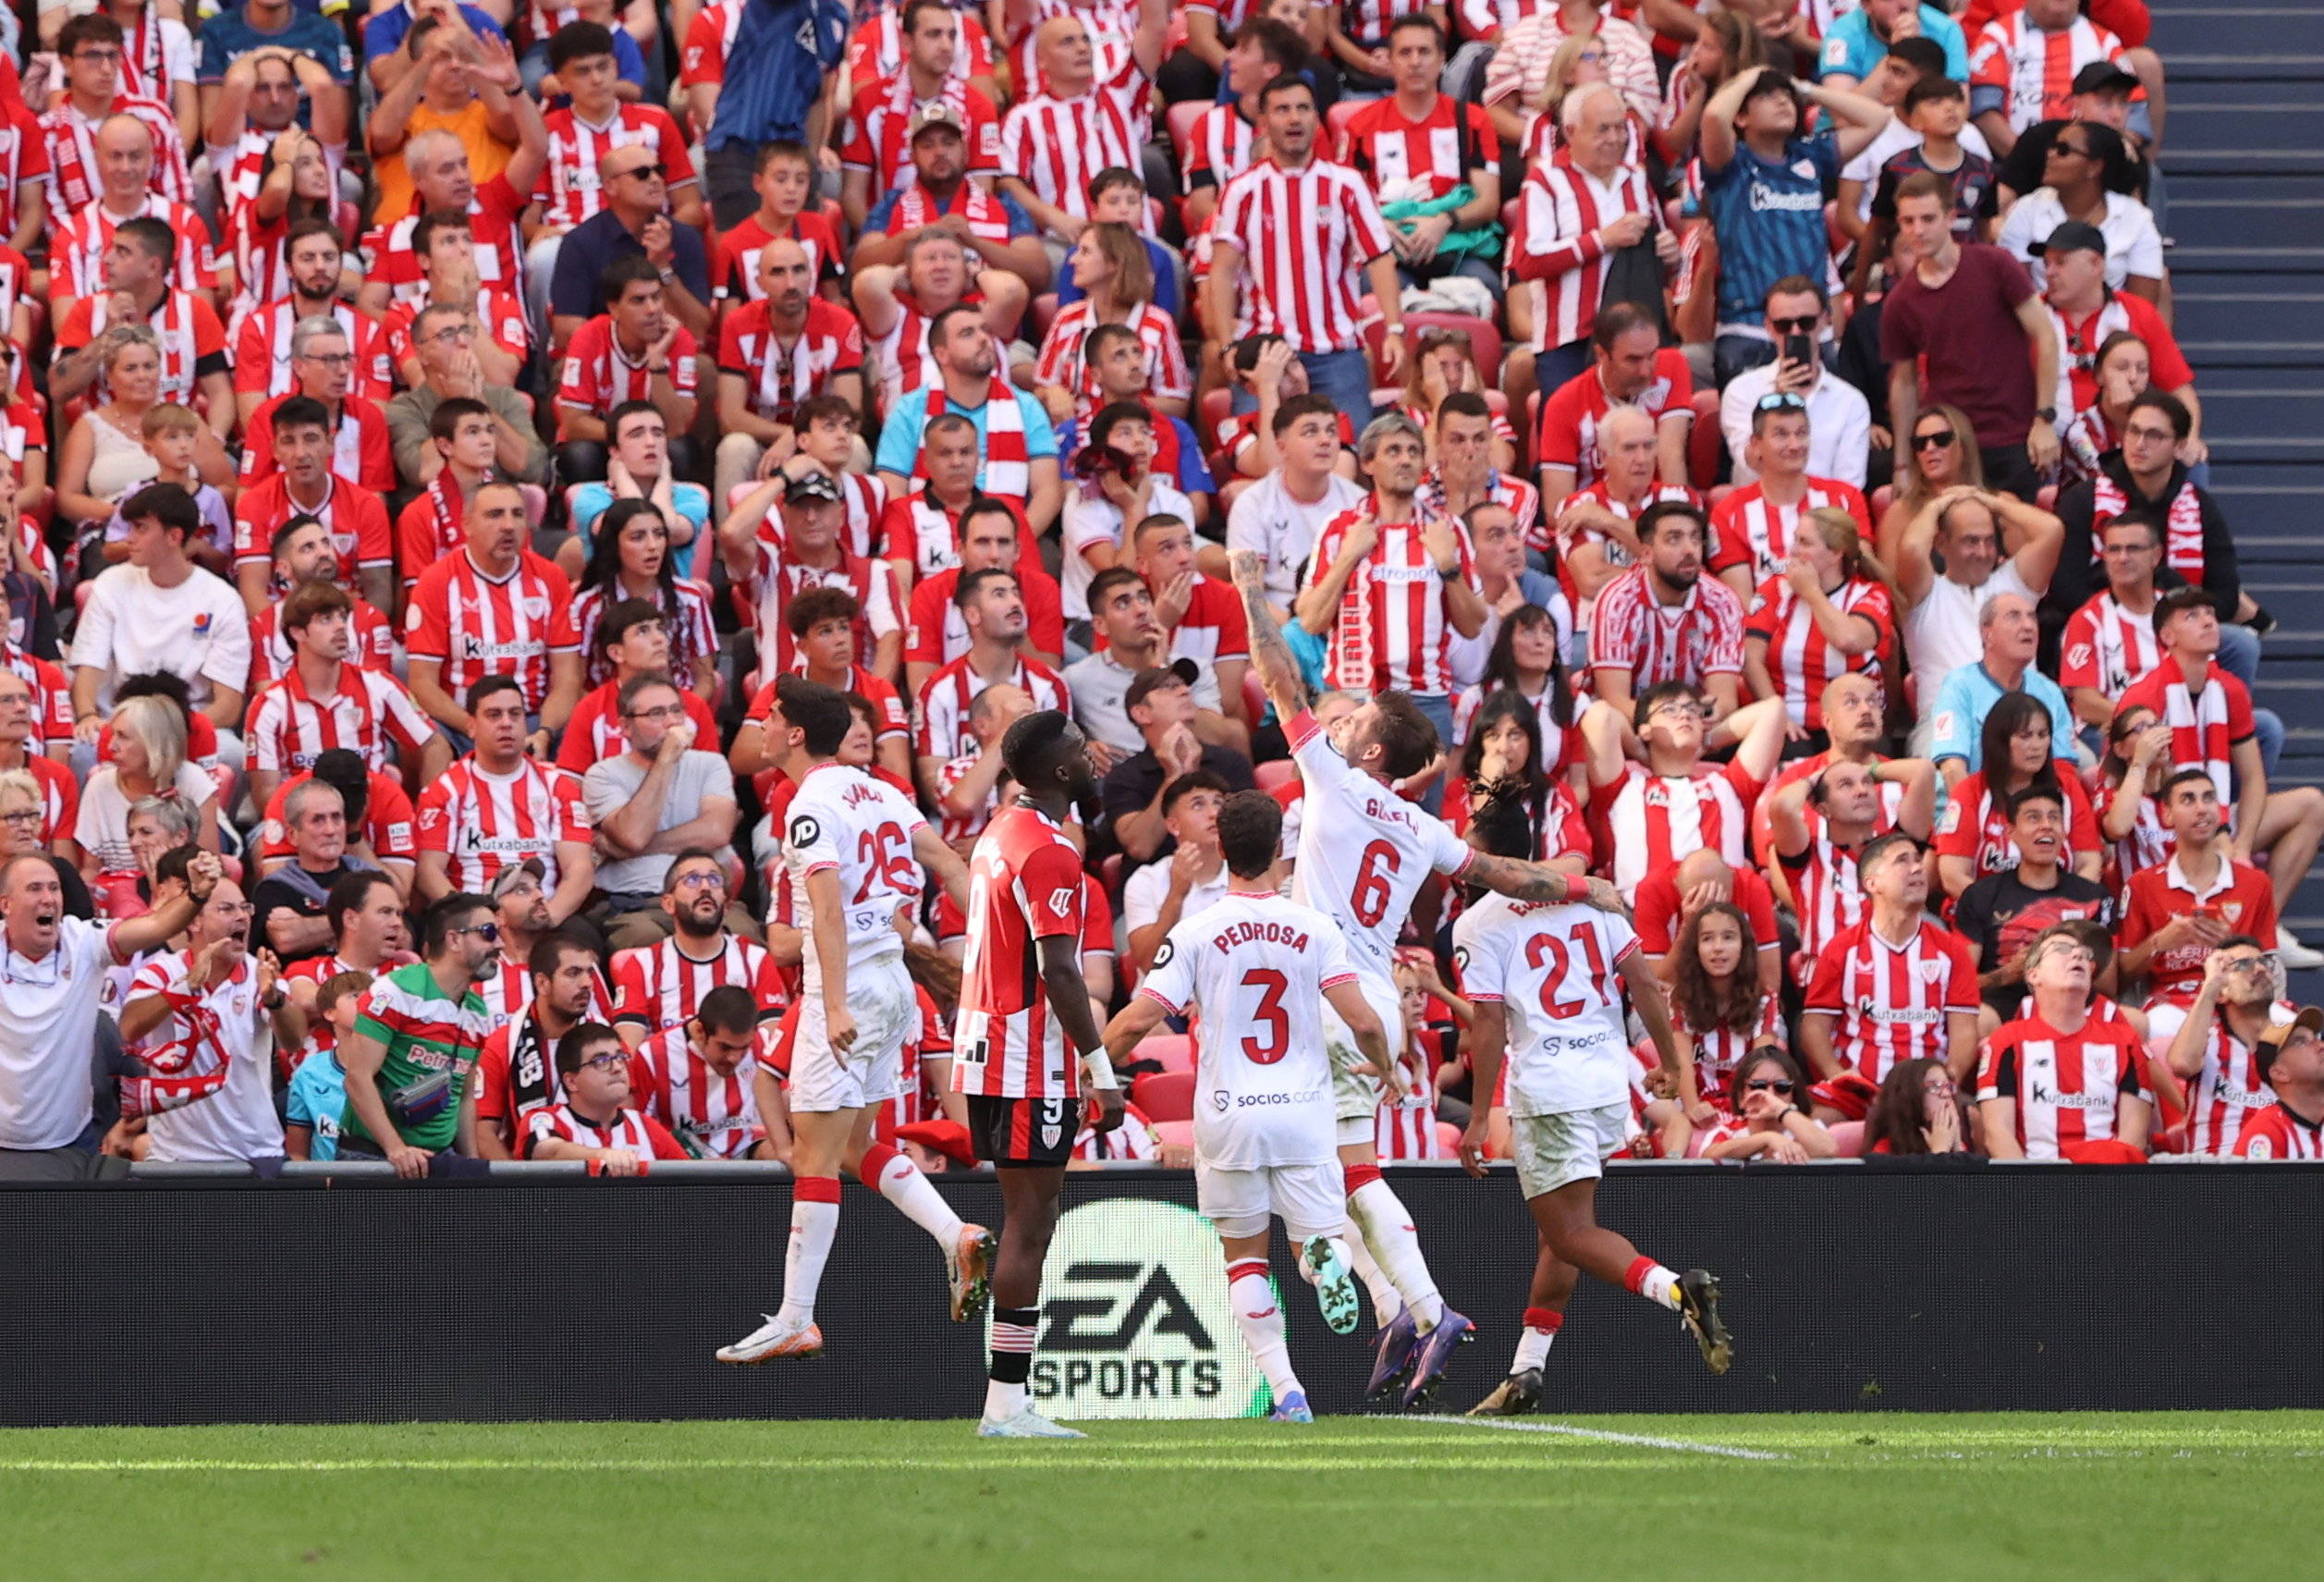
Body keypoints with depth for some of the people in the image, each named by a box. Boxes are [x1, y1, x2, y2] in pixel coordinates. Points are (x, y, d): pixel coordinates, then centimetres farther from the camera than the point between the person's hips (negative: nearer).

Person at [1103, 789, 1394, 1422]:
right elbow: (1363, 1021, -6)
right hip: (1304, 1116, 0)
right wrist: (1386, 1068, 15)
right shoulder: (1314, 928, -1)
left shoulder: (1197, 932, -4)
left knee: (1245, 1257, 13)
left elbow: (1140, 1018, -10)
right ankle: (1324, 1256, -28)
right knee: (1316, 1235, 12)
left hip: (1228, 1119, 0)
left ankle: (1287, 1392, -1)